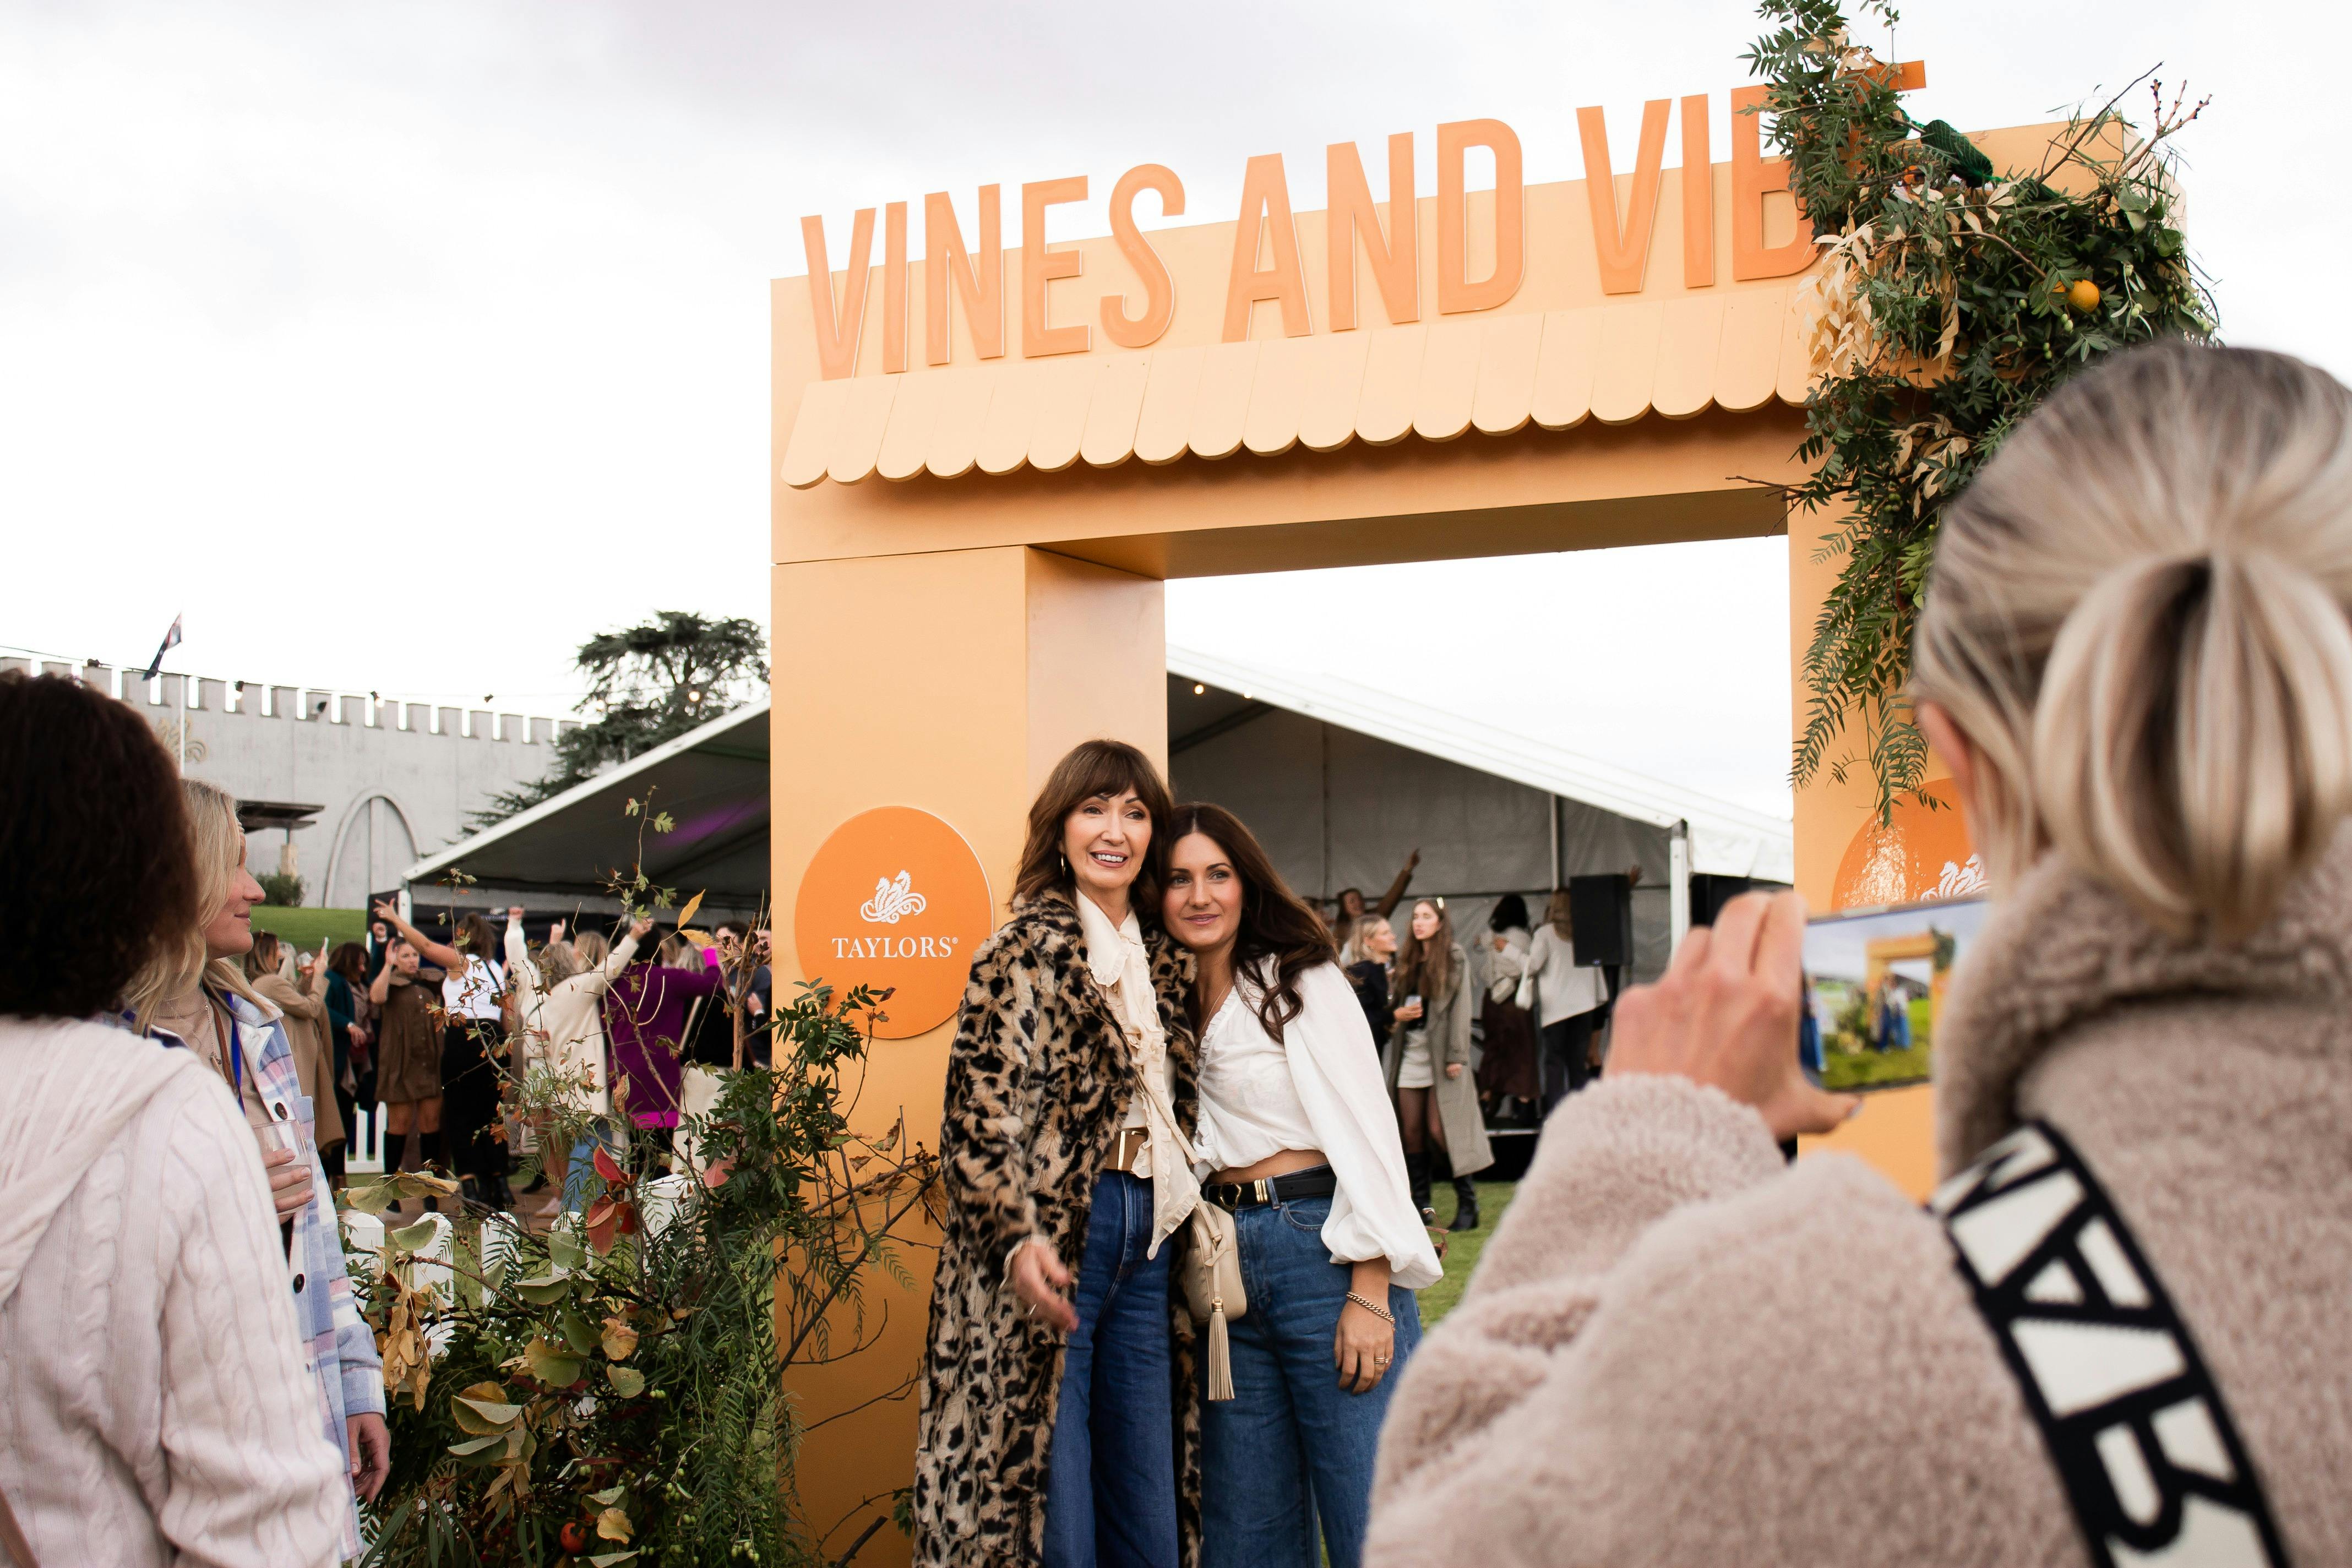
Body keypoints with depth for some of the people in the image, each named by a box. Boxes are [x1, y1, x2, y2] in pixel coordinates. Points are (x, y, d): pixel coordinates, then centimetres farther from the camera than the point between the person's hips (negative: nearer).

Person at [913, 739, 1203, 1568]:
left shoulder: (1163, 960, 16)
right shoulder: (1027, 948, -5)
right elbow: (978, 1110, -13)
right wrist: (1018, 1240, -25)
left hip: (1145, 1243, 7)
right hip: (1053, 1236, -7)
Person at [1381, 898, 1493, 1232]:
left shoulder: (1455, 958, 0)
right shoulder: (1406, 960, 16)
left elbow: (1461, 1008, -6)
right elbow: (1393, 1001, 20)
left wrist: (1456, 1056, -13)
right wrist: (1396, 1014, -5)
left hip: (1441, 1052, -5)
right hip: (1409, 1051, 5)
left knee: (1439, 1130, -11)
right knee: (1412, 1133, 3)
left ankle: (1468, 1202, 0)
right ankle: (1420, 1204, 9)